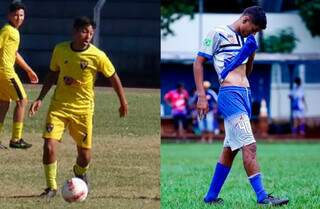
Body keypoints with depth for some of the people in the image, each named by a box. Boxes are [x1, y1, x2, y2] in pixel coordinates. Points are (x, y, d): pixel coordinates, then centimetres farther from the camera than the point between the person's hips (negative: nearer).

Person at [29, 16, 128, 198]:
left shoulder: (97, 56, -13)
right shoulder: (60, 50, -6)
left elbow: (113, 77, 0)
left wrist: (123, 103, 7)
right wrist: (40, 99, 4)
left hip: (83, 109, -1)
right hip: (58, 106, 1)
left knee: (85, 155, 3)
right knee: (49, 146, -16)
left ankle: (80, 173, 41)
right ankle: (51, 187, 3)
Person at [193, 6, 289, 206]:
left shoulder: (245, 39, 19)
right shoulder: (218, 34, -3)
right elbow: (198, 63, -4)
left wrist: (251, 54, 10)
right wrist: (201, 96, -10)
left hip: (245, 94, 9)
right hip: (230, 94, -9)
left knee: (231, 149, 11)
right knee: (249, 146, -15)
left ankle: (212, 196, 19)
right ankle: (262, 196, -18)